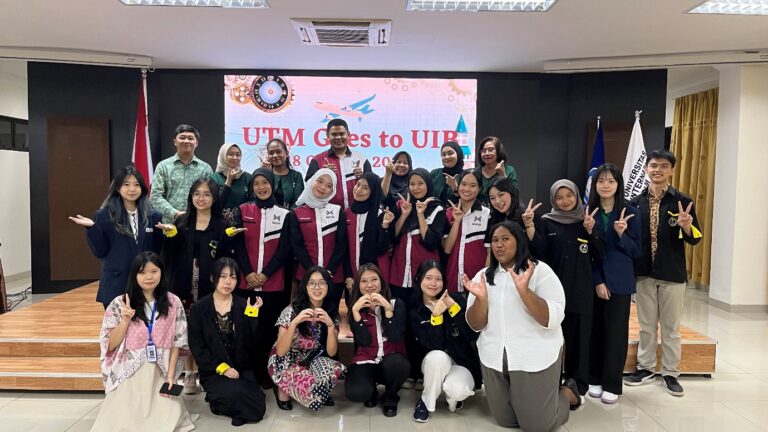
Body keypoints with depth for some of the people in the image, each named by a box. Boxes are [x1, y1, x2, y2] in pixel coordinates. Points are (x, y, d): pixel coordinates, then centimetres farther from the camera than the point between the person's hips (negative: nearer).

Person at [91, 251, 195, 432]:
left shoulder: (173, 303, 1)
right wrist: (125, 320, -16)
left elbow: (176, 343, 3)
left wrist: (170, 376, -6)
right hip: (128, 376, 0)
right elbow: (110, 345, 0)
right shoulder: (119, 304, -2)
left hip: (159, 375, 1)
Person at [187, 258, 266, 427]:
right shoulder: (199, 308, -1)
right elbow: (196, 347, -5)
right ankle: (218, 398, 3)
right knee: (235, 393, -31)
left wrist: (253, 314, -14)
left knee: (257, 408, -18)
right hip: (213, 371, -2)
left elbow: (252, 341, -3)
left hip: (242, 368, 2)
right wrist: (221, 367, -14)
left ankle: (221, 403, 10)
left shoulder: (244, 306, 3)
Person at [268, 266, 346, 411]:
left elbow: (331, 352, -11)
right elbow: (280, 351, -20)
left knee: (336, 371, -27)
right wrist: (295, 322, -34)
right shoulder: (291, 310, -17)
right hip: (285, 362, -3)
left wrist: (330, 325, -28)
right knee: (310, 386, -31)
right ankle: (283, 388, 1)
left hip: (311, 361, 3)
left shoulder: (332, 315, -6)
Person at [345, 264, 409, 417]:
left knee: (397, 364, -37)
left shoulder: (397, 304, -1)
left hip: (392, 360, 0)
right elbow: (363, 341, -11)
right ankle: (371, 391, 10)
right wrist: (356, 311, -19)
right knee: (356, 392, -30)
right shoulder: (355, 308, 1)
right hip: (365, 362, 0)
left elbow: (396, 337, -14)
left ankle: (390, 398, -3)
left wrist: (387, 308, -22)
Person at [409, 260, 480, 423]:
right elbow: (433, 345, -17)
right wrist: (436, 314, -28)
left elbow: (472, 335, -15)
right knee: (437, 356, -34)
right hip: (435, 363, 1)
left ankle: (453, 395, 7)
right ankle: (426, 402, -9)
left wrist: (453, 307, -23)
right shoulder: (415, 312, -6)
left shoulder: (456, 299, -7)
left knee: (456, 390, -32)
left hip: (462, 361, -1)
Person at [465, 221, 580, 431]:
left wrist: (524, 290, -30)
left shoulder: (540, 270, -8)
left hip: (535, 358, -4)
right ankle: (547, 396, 38)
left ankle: (568, 392, 31)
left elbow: (552, 320, -18)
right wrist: (481, 298, -20)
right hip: (494, 359, 4)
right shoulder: (484, 276, 4)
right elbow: (475, 325, 0)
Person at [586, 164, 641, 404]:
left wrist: (621, 234, -18)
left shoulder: (630, 213, 0)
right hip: (592, 280, 1)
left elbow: (636, 251, 1)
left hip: (620, 281, -1)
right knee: (595, 329, 6)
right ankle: (595, 380, 20)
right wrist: (597, 281, -8)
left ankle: (612, 384, 11)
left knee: (616, 331, 1)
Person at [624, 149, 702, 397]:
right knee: (646, 325, 13)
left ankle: (670, 374, 22)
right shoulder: (635, 203, 4)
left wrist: (686, 227, -23)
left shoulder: (683, 201, -3)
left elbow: (695, 239, -3)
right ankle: (646, 368, 26)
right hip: (643, 273, 2)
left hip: (672, 274, -2)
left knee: (671, 327, 9)